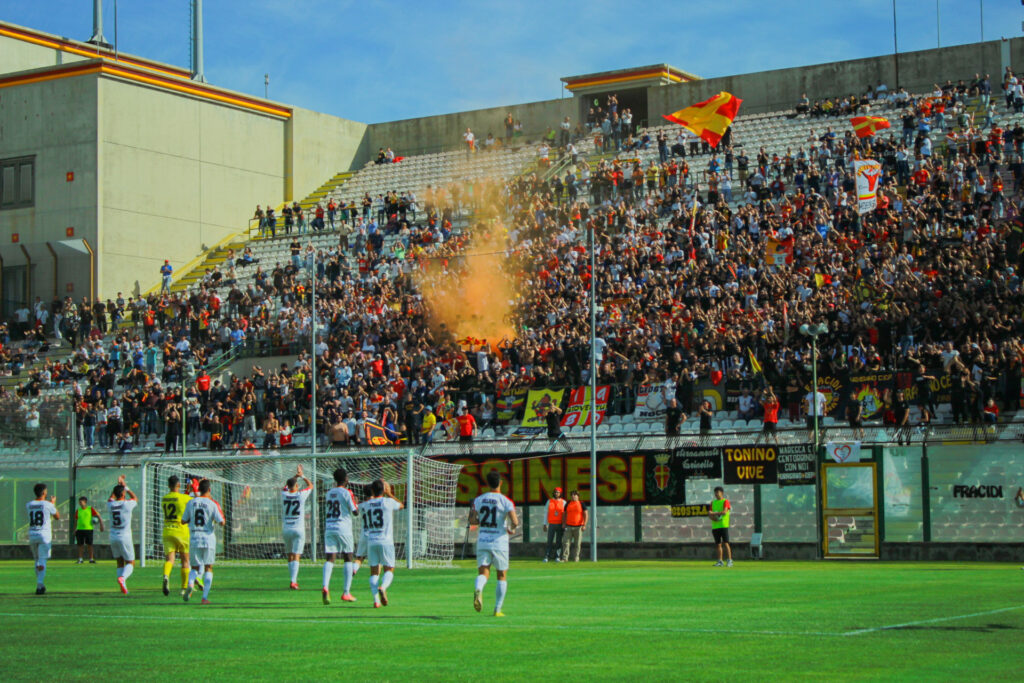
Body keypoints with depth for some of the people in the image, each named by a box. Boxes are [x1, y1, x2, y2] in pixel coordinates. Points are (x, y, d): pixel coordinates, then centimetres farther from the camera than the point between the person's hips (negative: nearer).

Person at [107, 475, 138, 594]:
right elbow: (135, 498, 15)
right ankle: (122, 578, -24)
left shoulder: (110, 505, 2)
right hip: (125, 537, -4)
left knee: (120, 562, 14)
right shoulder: (127, 504, -9)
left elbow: (111, 497, 28)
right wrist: (125, 486, 20)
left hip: (113, 537, 4)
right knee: (130, 563, 4)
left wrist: (118, 484, 30)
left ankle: (123, 586, 5)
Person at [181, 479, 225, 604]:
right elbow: (221, 522, -9)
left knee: (195, 567, 14)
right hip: (208, 539, -2)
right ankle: (205, 596, -1)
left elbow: (183, 520, 8)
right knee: (208, 568, 7)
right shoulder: (212, 504, -5)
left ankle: (190, 584, -18)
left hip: (194, 539, 2)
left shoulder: (191, 503, 3)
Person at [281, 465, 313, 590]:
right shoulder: (300, 495, -6)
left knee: (290, 556, 13)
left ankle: (294, 580, 19)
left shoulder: (284, 494, 1)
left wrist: (296, 475, 28)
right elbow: (310, 485, 12)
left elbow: (287, 484, 24)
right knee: (296, 556, -6)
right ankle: (293, 582, -16)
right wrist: (302, 476, 21)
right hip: (298, 529, -3)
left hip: (286, 529, 3)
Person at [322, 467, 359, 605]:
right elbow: (355, 512, -6)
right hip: (343, 530, -4)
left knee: (329, 559, -3)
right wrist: (355, 503, 11)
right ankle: (346, 592, 6)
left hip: (329, 529, 4)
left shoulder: (328, 493, 13)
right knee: (348, 559, 9)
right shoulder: (347, 493, -5)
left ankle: (325, 586, -27)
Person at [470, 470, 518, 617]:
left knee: (483, 573, 0)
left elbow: (472, 520, 1)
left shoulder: (479, 499, 4)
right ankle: (497, 609, 11)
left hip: (482, 541, 2)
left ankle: (478, 590, -34)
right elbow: (515, 521, -17)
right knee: (502, 577, 12)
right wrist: (512, 530, 5)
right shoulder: (506, 501, -7)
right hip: (499, 542, -2)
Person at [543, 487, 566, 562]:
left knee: (559, 541, -1)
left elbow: (566, 514, 4)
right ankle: (546, 557, -2)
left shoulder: (563, 502, 5)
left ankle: (557, 557, 4)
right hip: (551, 524, 0)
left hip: (560, 525, 0)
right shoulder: (549, 501, 6)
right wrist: (545, 524, 2)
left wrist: (565, 525, -3)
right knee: (550, 541, -3)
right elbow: (546, 513, 8)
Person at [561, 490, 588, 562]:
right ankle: (565, 558, -4)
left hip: (578, 526, -2)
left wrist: (584, 525, -11)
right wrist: (564, 524, 8)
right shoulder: (568, 504, 10)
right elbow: (565, 514, 17)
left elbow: (585, 514, -2)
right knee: (566, 542, -5)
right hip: (569, 526, 2)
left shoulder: (581, 504, 1)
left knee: (577, 544, 1)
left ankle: (576, 558, 9)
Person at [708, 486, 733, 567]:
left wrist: (714, 513, -15)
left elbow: (724, 512, -14)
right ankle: (720, 561, 10)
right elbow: (710, 514, 15)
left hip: (723, 525, -6)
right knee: (718, 544, 6)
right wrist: (712, 517, -7)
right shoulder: (713, 502, 18)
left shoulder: (725, 501, 0)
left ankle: (729, 560, -10)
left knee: (725, 543, -11)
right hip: (715, 526, 6)